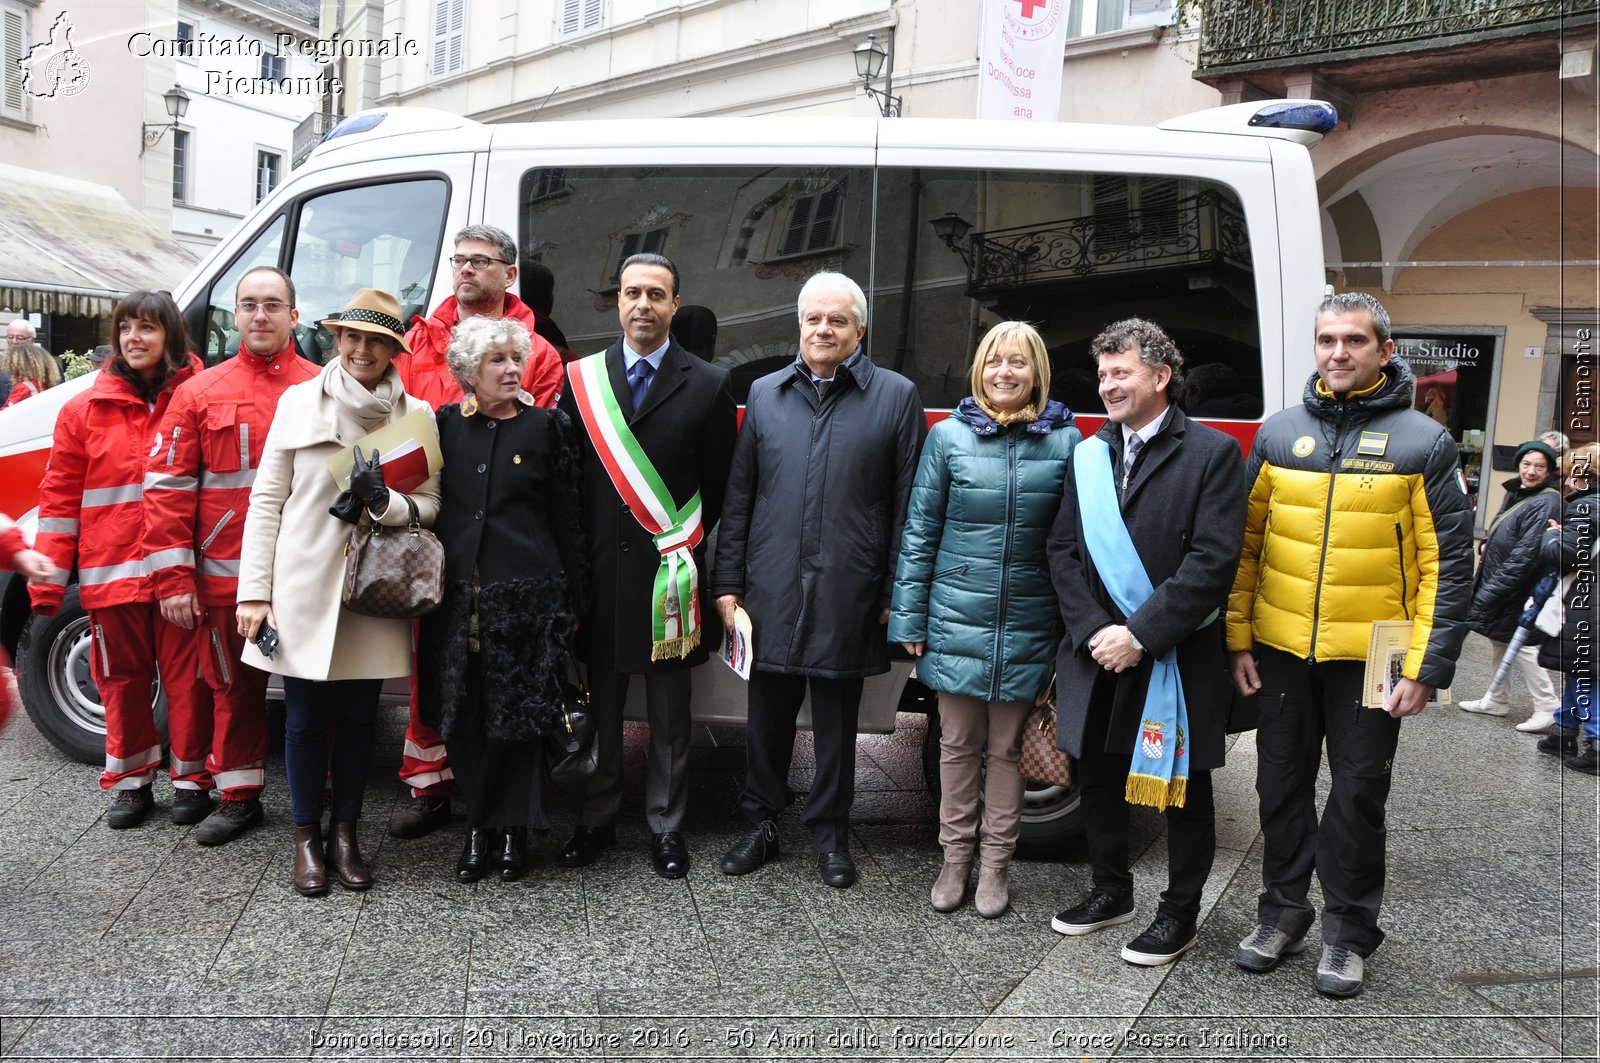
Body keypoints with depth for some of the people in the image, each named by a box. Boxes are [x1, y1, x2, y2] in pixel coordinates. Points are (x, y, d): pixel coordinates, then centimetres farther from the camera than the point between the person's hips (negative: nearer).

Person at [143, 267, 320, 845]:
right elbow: (168, 488, 3)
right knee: (234, 687, 13)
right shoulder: (200, 393, 5)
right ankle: (239, 796, 29)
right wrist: (172, 577, -4)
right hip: (226, 578, 2)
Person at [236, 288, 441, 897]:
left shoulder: (416, 415, 2)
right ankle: (306, 836, 25)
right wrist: (254, 591, -3)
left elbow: (429, 504, 3)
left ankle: (345, 831, 28)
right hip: (303, 588, -1)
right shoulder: (299, 401, 1)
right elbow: (266, 499, 1)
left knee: (358, 716, 11)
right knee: (306, 718, 8)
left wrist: (385, 502, -20)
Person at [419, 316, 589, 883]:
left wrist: (572, 598, 2)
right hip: (456, 596, 3)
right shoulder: (445, 425, 7)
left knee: (518, 715, 3)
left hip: (526, 596, -2)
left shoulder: (547, 426, 2)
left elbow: (565, 518, 3)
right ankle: (482, 824, 21)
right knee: (462, 717, 6)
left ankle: (509, 828, 17)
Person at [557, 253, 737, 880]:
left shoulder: (708, 385, 1)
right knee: (600, 708, 12)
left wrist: (692, 559, -2)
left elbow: (719, 490, 2)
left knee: (670, 716, 9)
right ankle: (597, 819, 27)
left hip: (671, 573, -1)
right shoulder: (581, 379, 6)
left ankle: (666, 827, 22)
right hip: (600, 570, 2)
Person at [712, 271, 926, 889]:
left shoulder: (897, 397, 0)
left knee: (837, 722, 11)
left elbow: (906, 506, -1)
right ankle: (762, 823, 30)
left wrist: (894, 593, -4)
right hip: (770, 592, 2)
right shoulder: (765, 394, 8)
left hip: (848, 596, -2)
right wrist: (728, 582, 4)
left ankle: (829, 833, 28)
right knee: (767, 715, 13)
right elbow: (738, 496, 8)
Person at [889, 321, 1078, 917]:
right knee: (959, 745, 10)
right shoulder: (949, 436, 0)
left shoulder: (1065, 442, 0)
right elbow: (919, 530, 2)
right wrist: (909, 618, 0)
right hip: (955, 618, 0)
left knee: (1006, 748, 11)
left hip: (1027, 623, 0)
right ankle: (956, 859, 26)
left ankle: (995, 864, 25)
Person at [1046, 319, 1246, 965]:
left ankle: (1179, 912, 28)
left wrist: (1139, 635, -19)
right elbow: (1063, 548, 4)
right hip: (1097, 655, 5)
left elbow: (1213, 560, -15)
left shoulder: (1213, 453, -7)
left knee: (1183, 788, 10)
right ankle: (1111, 891, 37)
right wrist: (1093, 631, -9)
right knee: (1098, 775, 16)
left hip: (1178, 660, -5)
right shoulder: (1088, 456, 8)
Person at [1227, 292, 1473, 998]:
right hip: (1280, 650, 3)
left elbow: (1446, 564, -5)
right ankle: (1282, 912, 30)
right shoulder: (1279, 433, 4)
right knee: (1282, 787, 12)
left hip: (1371, 656, -2)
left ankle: (1348, 932, 26)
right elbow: (1246, 543, 6)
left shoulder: (1423, 442, -4)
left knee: (1358, 794, 9)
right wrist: (1238, 638, 2)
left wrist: (1426, 668, -10)